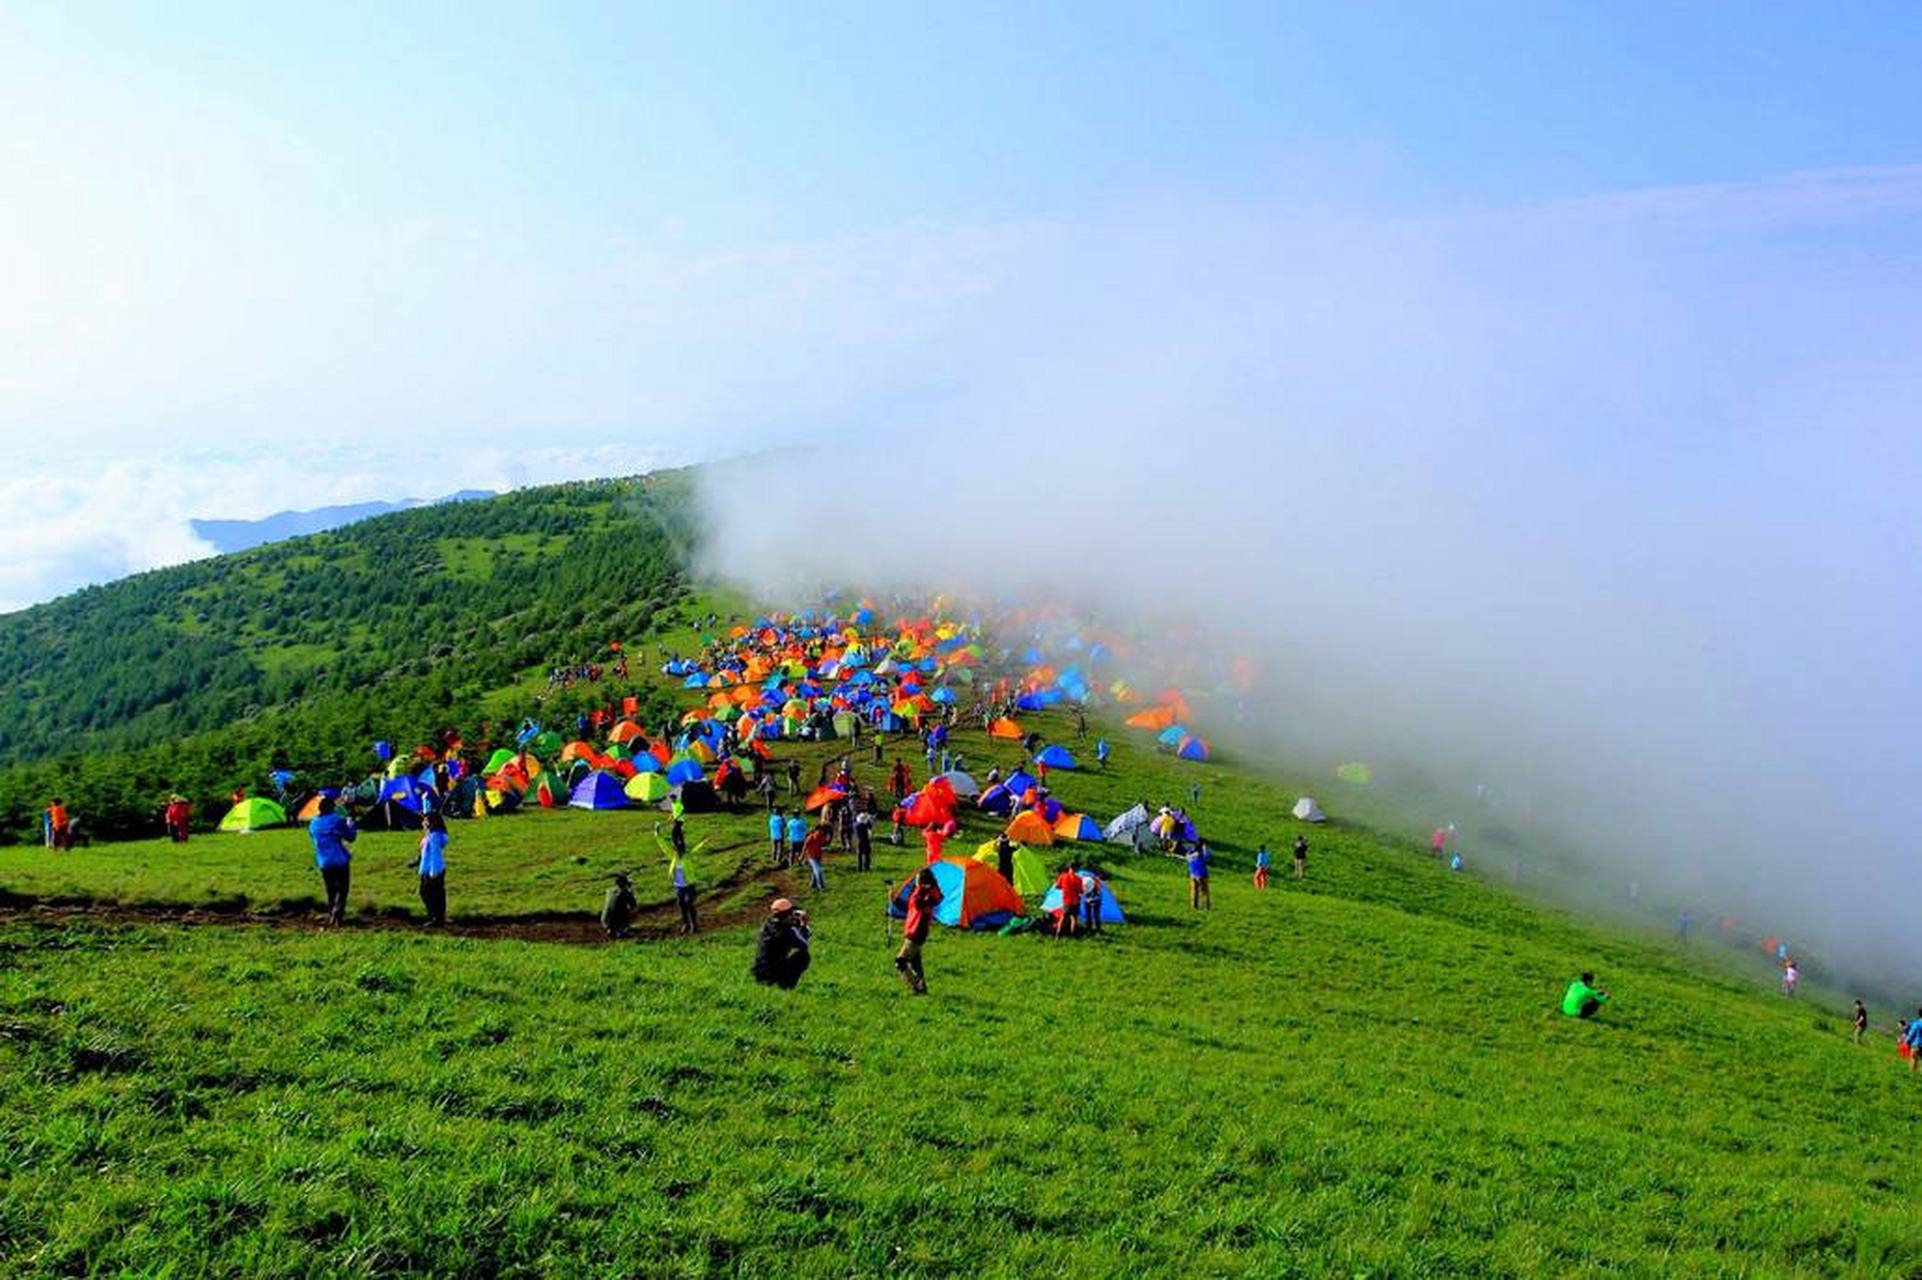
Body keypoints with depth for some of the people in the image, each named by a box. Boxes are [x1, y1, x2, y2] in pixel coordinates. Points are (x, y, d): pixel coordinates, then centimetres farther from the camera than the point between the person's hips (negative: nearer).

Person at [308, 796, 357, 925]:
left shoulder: (313, 824, 3)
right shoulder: (337, 820, -12)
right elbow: (350, 837, -4)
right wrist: (350, 824, 14)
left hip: (323, 863, 5)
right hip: (340, 861, -5)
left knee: (331, 891, 17)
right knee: (342, 890, 2)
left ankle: (331, 915, 18)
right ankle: (337, 915, -12)